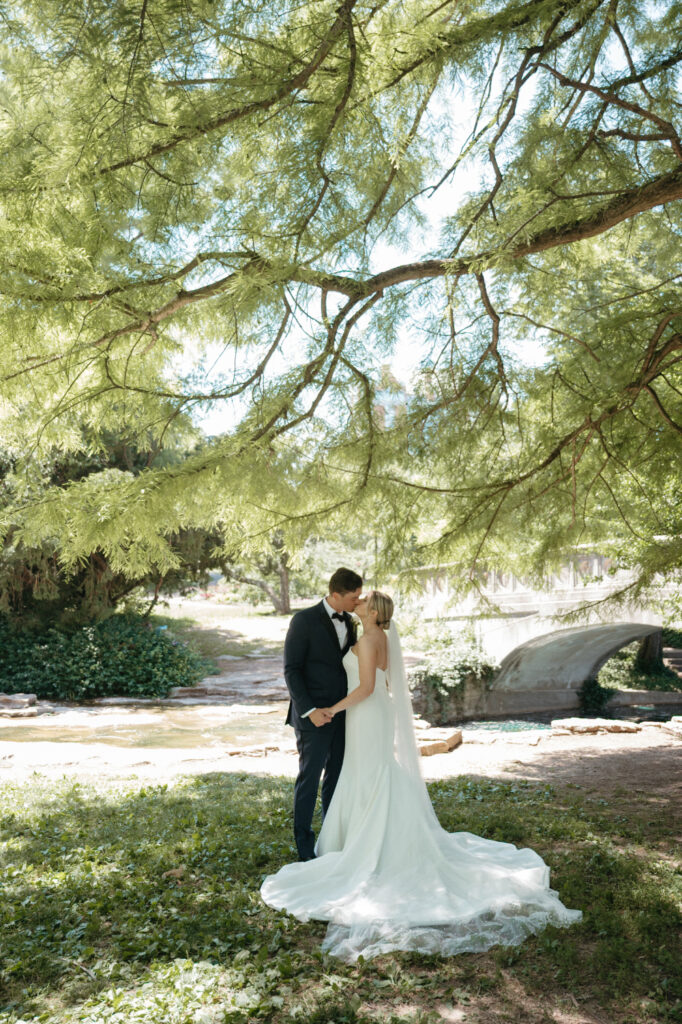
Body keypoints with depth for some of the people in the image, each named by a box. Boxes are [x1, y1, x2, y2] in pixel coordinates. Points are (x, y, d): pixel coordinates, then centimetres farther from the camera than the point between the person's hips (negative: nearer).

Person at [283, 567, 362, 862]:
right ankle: (304, 844, 20)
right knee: (310, 778, 5)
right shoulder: (304, 620, -13)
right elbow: (291, 670, -13)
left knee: (336, 777, 14)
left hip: (342, 714, 6)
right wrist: (310, 711, -19)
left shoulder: (348, 622, 8)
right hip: (313, 715, -6)